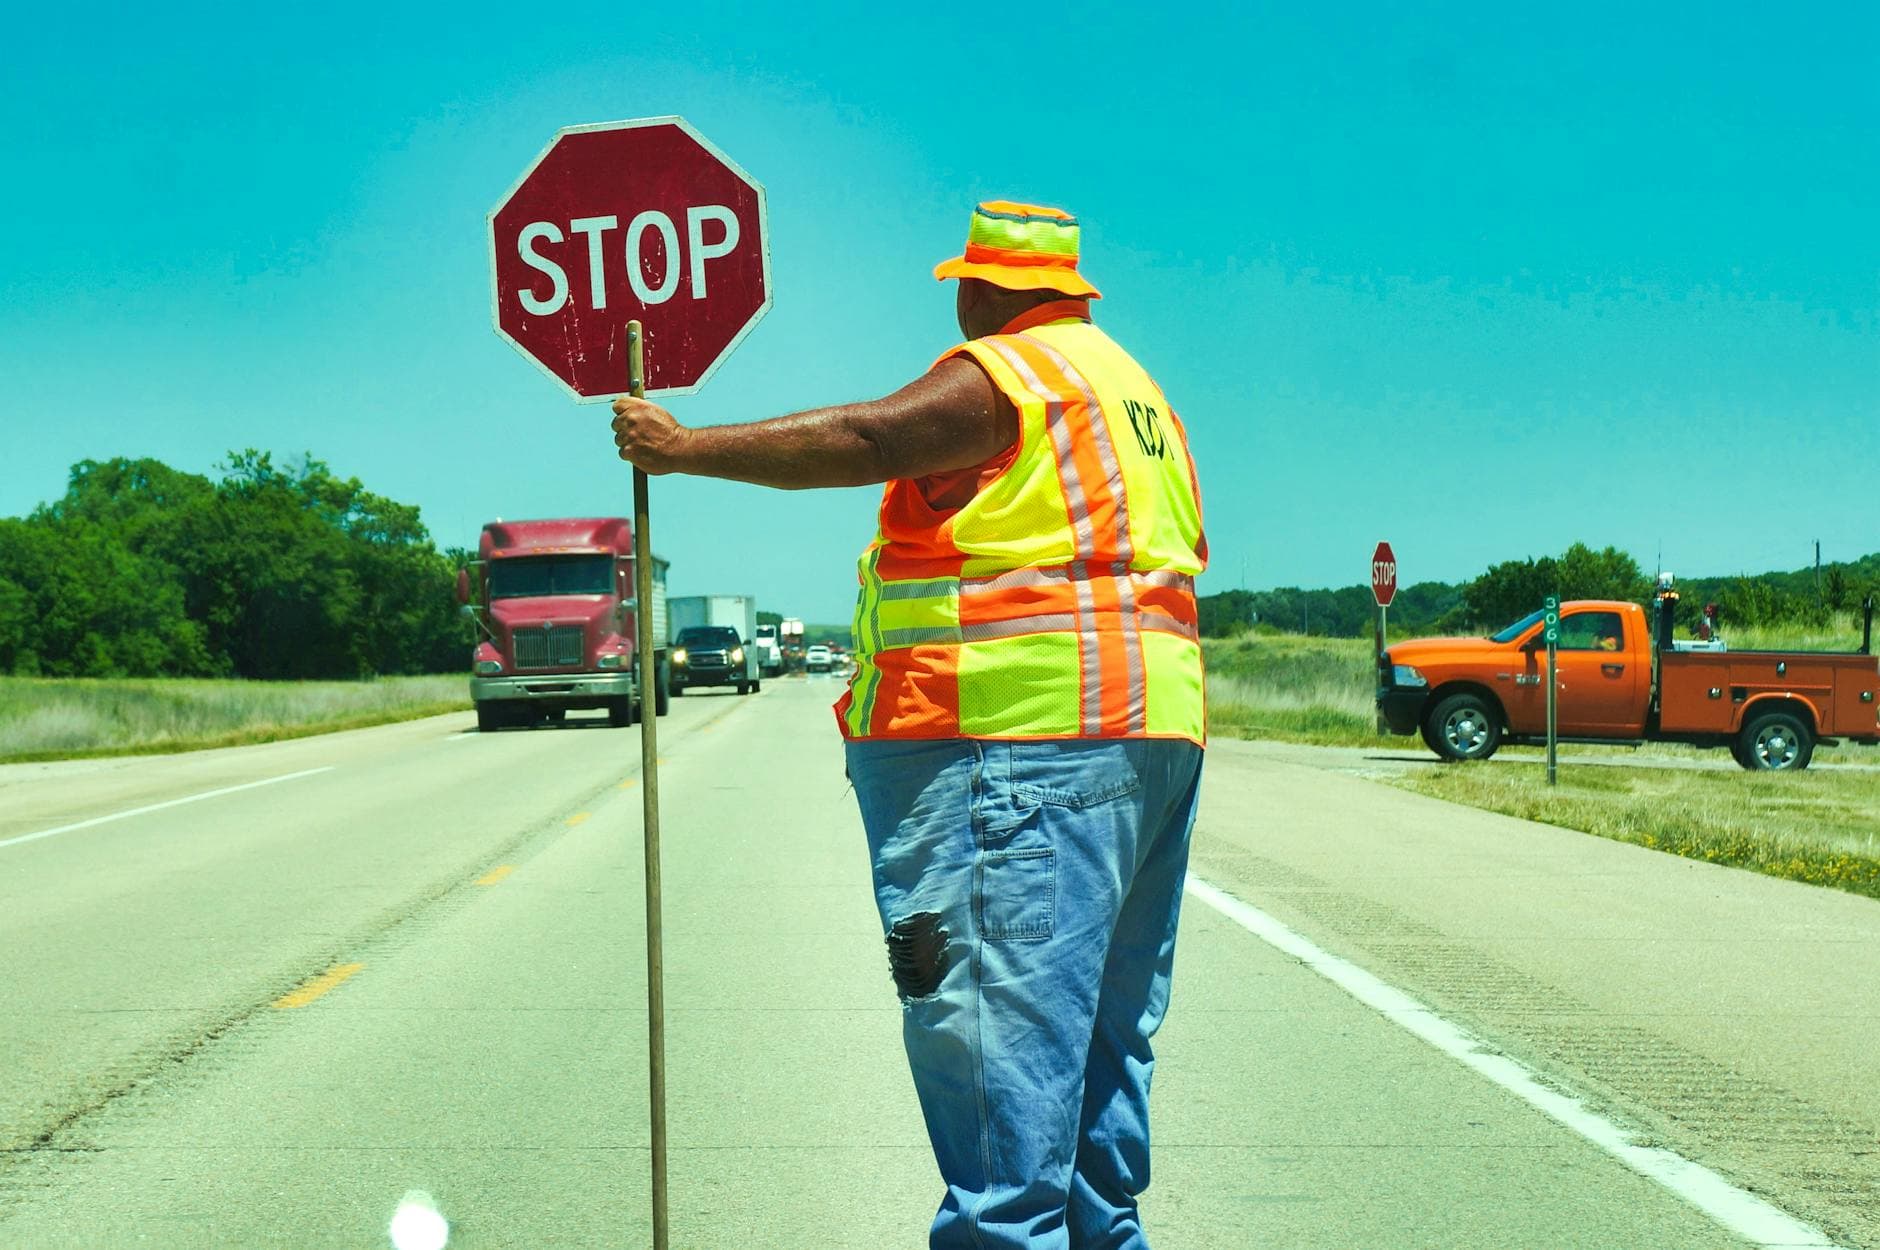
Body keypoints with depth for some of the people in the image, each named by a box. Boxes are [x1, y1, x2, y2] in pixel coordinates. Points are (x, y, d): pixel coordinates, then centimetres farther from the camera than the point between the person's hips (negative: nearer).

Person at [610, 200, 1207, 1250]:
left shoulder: (1003, 374, -7)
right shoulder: (1131, 386, 24)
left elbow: (857, 441, -18)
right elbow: (1182, 558, 25)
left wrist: (685, 447, -12)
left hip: (1020, 730, -10)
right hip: (1156, 728, 10)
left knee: (998, 1023, -12)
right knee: (1106, 1029, 14)